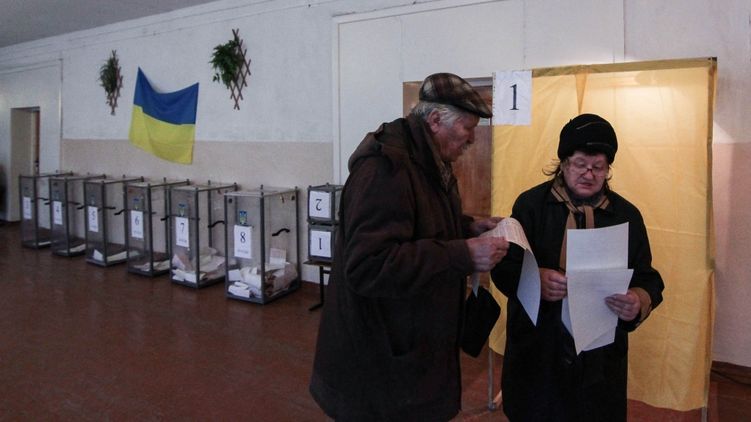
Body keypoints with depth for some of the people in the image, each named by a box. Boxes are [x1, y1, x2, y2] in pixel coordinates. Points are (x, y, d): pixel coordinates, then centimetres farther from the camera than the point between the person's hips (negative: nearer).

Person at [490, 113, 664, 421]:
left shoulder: (626, 214, 4)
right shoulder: (530, 204, -2)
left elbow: (648, 279, 3)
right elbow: (503, 267, -7)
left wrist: (639, 301, -20)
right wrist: (533, 279, -28)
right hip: (537, 347, -1)